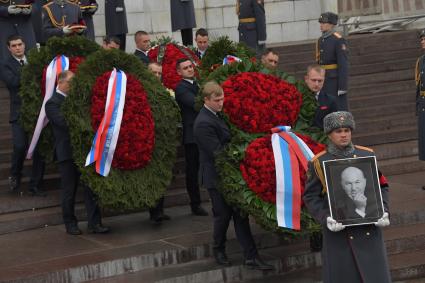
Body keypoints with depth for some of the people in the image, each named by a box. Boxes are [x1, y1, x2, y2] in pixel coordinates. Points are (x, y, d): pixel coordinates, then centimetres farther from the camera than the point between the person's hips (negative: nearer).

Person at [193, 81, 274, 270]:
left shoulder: (217, 114, 8)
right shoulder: (204, 123, -21)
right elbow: (217, 151, -23)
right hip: (217, 177, -8)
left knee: (240, 214, 5)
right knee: (223, 215, 5)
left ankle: (251, 257, 5)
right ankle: (219, 250, 29)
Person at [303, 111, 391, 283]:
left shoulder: (367, 155, 5)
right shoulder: (318, 163, -3)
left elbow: (381, 186, 11)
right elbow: (310, 197, -1)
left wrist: (383, 212, -6)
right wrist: (326, 220, -17)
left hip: (369, 229, 2)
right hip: (338, 232, -2)